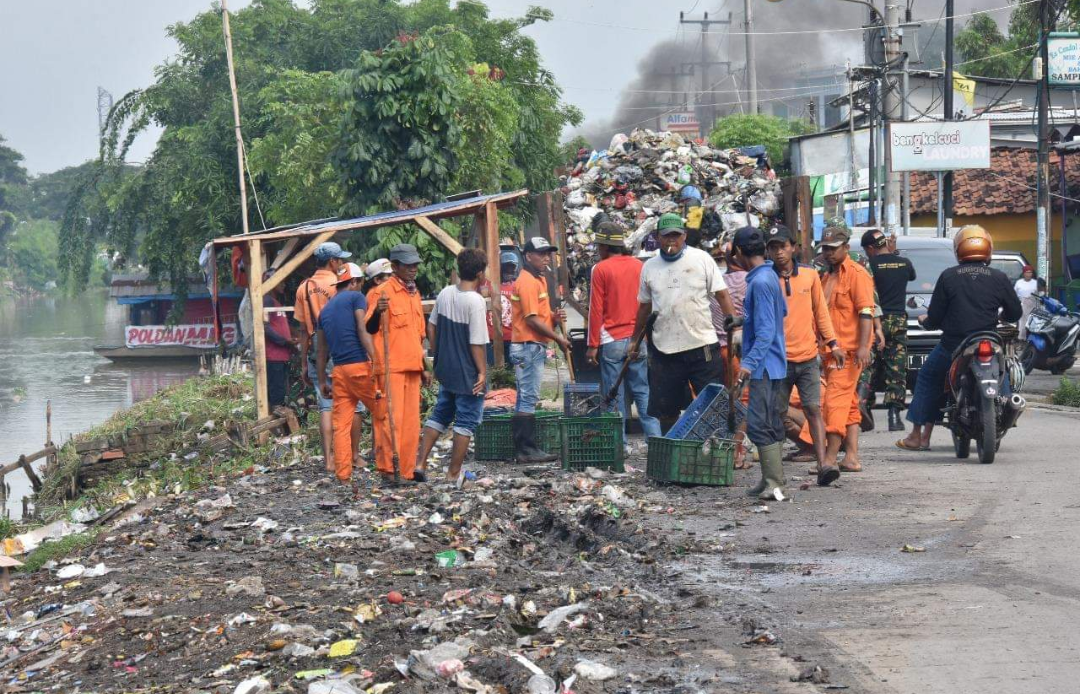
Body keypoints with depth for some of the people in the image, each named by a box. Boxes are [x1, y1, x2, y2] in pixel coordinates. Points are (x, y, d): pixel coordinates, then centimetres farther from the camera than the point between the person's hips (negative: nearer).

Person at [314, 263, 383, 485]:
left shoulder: (325, 309, 20)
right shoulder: (356, 298, 1)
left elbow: (322, 351, 20)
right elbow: (363, 331, -13)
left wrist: (322, 381, 24)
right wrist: (375, 361, -18)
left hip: (338, 371, 6)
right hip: (359, 366, -6)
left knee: (341, 425, 3)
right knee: (382, 415, 4)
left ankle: (343, 475, 0)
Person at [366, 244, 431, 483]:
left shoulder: (414, 293, 19)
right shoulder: (383, 292, -6)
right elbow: (370, 329, -12)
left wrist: (424, 367, 24)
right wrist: (377, 312, -32)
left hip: (412, 367, 8)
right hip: (391, 367, -8)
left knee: (411, 420, 8)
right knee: (391, 418, -10)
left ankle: (407, 469, 14)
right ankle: (387, 468, -7)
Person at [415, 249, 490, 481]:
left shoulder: (445, 294, 2)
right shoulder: (476, 302, -20)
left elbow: (431, 327, 10)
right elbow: (477, 342, -20)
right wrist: (482, 372, -12)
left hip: (446, 369, 7)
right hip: (468, 375, -7)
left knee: (440, 415, 20)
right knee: (466, 421, 4)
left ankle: (420, 462, 16)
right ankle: (454, 473, 9)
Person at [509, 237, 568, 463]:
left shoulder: (539, 280, 18)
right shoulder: (527, 282, -15)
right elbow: (532, 319, -20)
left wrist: (553, 317, 3)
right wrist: (557, 337, -15)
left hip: (534, 347, 11)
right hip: (528, 347, -11)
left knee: (525, 398, 12)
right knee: (529, 398, -10)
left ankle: (523, 448, 16)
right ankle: (527, 449, -10)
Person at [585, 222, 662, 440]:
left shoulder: (601, 269, -6)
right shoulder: (638, 266, 7)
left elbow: (596, 309, -7)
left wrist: (593, 345, -4)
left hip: (612, 340, -4)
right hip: (637, 339, 4)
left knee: (614, 395, 0)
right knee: (643, 391, 7)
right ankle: (654, 436, 0)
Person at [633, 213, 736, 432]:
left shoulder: (701, 259, 1)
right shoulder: (650, 267, 10)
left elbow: (722, 295, -1)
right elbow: (644, 306, 20)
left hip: (702, 346, -3)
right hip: (664, 351, 3)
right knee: (665, 412, 8)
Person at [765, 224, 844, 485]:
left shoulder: (810, 276, 5)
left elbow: (820, 310, 14)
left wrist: (832, 343, 10)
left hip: (808, 358, 1)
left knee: (814, 410, -7)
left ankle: (822, 465, -13)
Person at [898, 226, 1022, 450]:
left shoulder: (948, 277, -3)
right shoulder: (999, 278, 0)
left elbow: (934, 319, -1)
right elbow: (1015, 312, 8)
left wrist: (924, 321, 22)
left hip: (953, 346, -1)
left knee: (927, 377, 20)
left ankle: (917, 435, 19)